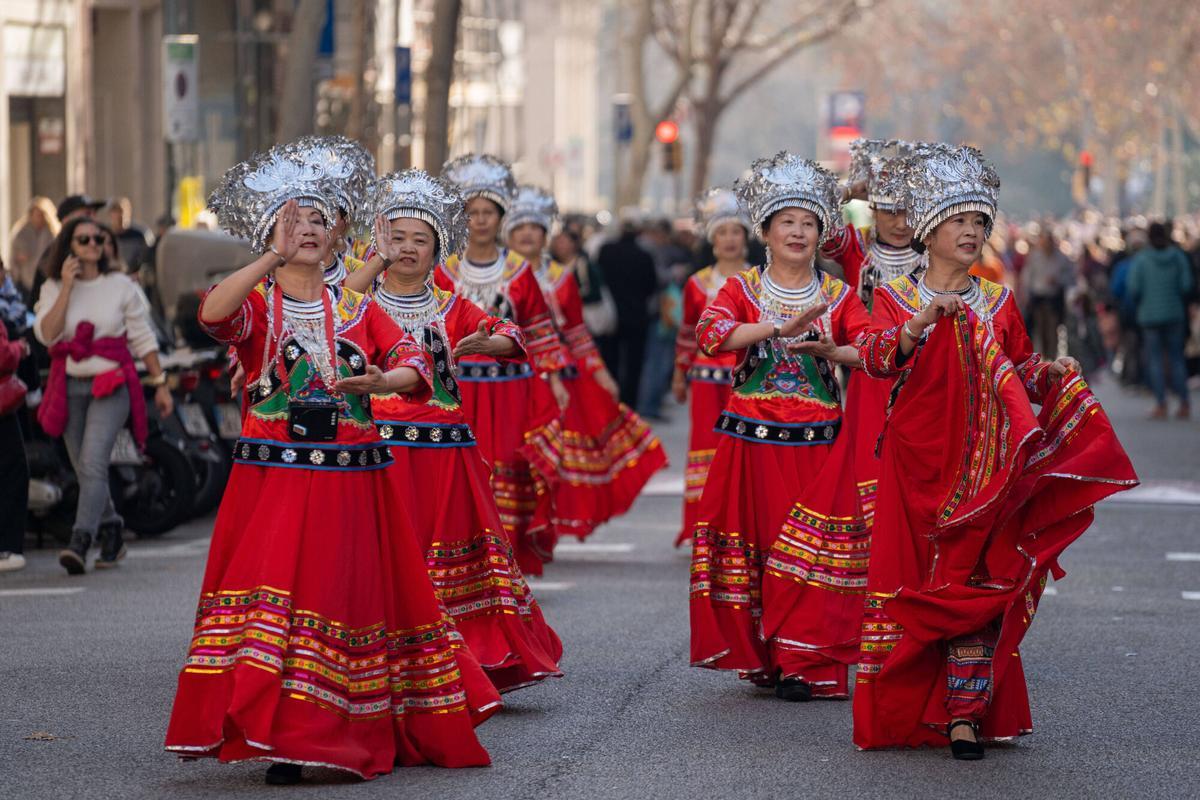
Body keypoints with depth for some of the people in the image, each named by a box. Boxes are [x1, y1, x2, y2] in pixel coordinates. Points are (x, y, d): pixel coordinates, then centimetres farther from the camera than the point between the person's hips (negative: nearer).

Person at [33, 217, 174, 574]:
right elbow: (46, 334, -11)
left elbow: (143, 339, 7)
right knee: (86, 471, 10)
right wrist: (66, 288, -15)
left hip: (111, 387, -3)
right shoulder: (53, 288, 5)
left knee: (92, 464, -19)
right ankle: (112, 536, 28)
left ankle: (80, 543, -27)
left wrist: (160, 384, 6)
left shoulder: (121, 286, 2)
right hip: (69, 389, 3)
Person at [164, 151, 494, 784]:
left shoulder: (356, 309, 12)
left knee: (356, 592, 4)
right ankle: (282, 738, -7)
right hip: (274, 480, -3)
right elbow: (214, 314, -21)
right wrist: (274, 258, -25)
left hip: (352, 482, 3)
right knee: (275, 588, -11)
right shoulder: (256, 304, 3)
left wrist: (381, 382, -21)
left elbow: (414, 363, 0)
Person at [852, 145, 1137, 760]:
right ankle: (901, 710, 14)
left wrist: (1049, 373, -6)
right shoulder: (895, 298, 4)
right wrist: (922, 320, -28)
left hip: (983, 468, 1)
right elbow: (875, 359, -13)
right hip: (916, 461, -1)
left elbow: (1018, 373, 15)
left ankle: (964, 715, -5)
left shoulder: (998, 304, 11)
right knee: (908, 577, 1)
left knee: (970, 586, -5)